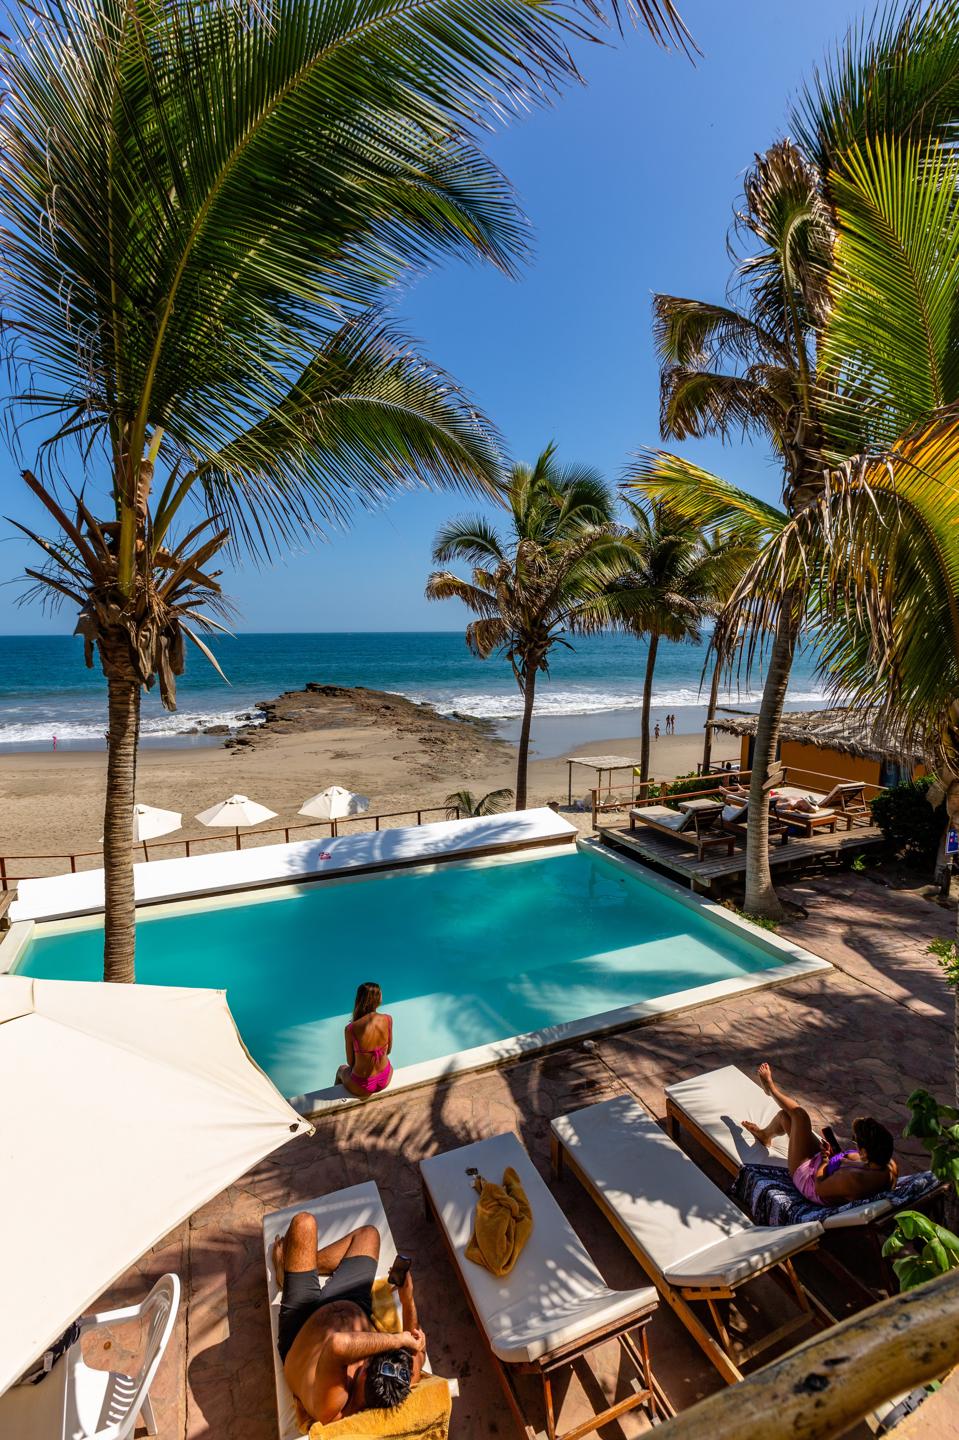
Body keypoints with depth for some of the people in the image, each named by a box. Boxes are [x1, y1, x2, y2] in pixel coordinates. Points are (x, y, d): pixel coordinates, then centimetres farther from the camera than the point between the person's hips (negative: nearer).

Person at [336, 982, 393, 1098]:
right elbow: (388, 1050, -2)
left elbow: (350, 1062, -10)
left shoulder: (351, 1029, -26)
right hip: (385, 1079, 2)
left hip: (362, 1087, -2)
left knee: (341, 1069, 33)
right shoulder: (388, 1020, -19)